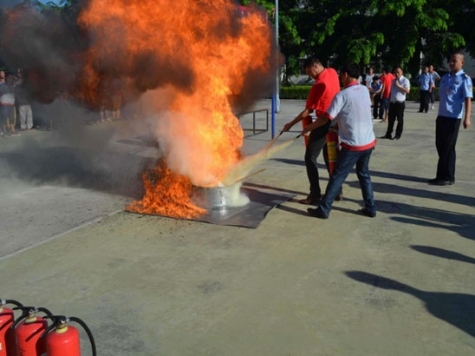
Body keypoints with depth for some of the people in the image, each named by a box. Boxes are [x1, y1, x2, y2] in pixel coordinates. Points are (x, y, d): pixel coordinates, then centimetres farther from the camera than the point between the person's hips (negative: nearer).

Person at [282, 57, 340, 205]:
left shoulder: (318, 85, -22)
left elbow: (308, 110, -20)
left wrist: (291, 124, -14)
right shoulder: (332, 72, 3)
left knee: (310, 158, -4)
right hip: (335, 121, 9)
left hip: (324, 123, -9)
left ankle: (315, 195, -6)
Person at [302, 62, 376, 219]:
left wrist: (308, 129, 0)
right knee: (364, 174, 21)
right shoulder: (365, 90, 7)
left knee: (337, 177, 0)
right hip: (369, 142, 6)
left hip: (353, 145, -6)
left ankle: (323, 210, 5)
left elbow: (326, 118, -13)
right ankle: (370, 208, 23)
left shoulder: (342, 95, -13)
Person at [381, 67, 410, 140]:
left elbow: (407, 90, -16)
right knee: (391, 119, 9)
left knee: (400, 119, 3)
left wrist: (399, 86, -22)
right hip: (392, 102, 6)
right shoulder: (394, 81, 16)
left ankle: (398, 135, 11)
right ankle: (388, 134, 15)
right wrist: (389, 101, 14)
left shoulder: (405, 80, -4)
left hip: (400, 102, -6)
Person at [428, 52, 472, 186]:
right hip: (442, 116, 7)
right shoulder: (445, 77, 13)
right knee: (440, 146, 9)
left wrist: (467, 118, -23)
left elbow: (468, 99, -14)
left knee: (448, 147, -2)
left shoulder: (464, 78, -7)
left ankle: (447, 177, 8)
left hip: (453, 117, -7)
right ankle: (444, 176, 20)